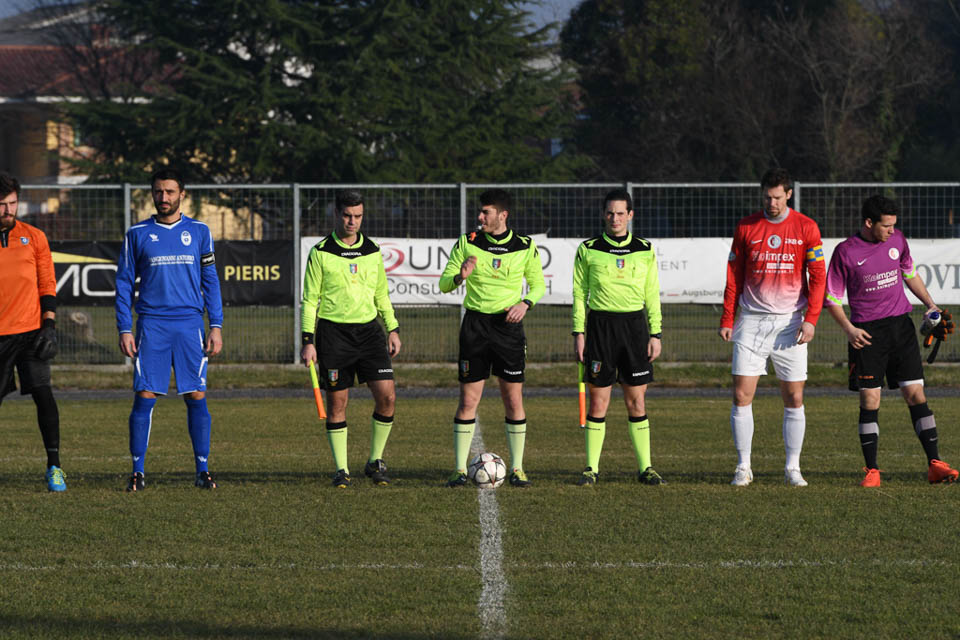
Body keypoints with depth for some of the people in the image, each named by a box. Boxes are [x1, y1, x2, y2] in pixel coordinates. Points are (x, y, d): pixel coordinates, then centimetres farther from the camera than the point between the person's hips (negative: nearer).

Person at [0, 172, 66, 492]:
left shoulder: (34, 237, 4)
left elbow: (47, 284, 7)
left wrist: (49, 325, -2)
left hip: (30, 331, -1)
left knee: (42, 392, -13)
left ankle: (54, 466, -8)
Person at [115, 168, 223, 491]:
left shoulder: (199, 232, 9)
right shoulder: (137, 234, 7)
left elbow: (210, 281, 11)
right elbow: (124, 283, 8)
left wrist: (216, 326, 2)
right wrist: (124, 329, 0)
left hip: (190, 325, 0)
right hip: (151, 325, 0)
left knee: (196, 398, -2)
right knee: (144, 398, -5)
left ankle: (202, 469, 5)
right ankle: (137, 471, -1)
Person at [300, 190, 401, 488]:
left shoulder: (372, 251, 10)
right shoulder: (321, 252, -2)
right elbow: (309, 300, -1)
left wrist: (393, 330, 12)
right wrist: (308, 342, -6)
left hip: (368, 329, 3)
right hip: (333, 331, -3)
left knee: (387, 396, -8)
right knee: (337, 402, -1)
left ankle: (375, 462, 8)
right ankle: (341, 470, 9)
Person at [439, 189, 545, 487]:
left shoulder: (525, 247, 1)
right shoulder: (467, 243, 1)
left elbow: (538, 284, 12)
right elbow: (443, 283, 4)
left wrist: (526, 303, -8)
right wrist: (459, 277, -18)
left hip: (509, 325, 0)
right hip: (475, 324, 0)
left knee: (513, 400, 0)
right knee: (468, 400, -2)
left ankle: (517, 468, 9)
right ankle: (460, 469, 4)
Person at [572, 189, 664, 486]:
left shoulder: (645, 250, 7)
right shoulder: (588, 250, 3)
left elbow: (652, 295, 10)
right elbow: (579, 293, 5)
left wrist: (655, 334, 4)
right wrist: (578, 333, -1)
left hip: (635, 324, 1)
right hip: (600, 325, -1)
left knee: (636, 402, 2)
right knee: (598, 401, -2)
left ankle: (645, 467, 8)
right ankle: (592, 468, 5)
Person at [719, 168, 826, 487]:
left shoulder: (806, 228, 1)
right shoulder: (746, 228, 4)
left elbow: (817, 277, 1)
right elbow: (734, 276, 8)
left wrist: (811, 319, -9)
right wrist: (727, 320, 2)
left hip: (790, 322, 0)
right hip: (752, 322, 1)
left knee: (794, 398, 1)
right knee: (741, 395, -6)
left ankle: (793, 468, 9)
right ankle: (743, 467, 2)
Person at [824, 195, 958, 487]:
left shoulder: (897, 240, 6)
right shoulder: (845, 252, -7)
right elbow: (832, 296, -1)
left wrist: (930, 304, 15)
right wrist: (848, 328, -12)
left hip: (900, 325, 3)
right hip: (866, 331, -3)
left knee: (916, 394, -1)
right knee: (870, 400, -4)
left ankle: (934, 464, 0)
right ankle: (871, 471, 3)